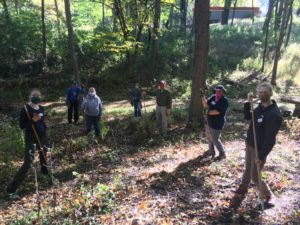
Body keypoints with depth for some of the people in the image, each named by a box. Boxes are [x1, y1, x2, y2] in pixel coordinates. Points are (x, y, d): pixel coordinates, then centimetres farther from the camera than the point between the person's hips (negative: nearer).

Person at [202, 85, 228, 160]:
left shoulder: (224, 100, -19)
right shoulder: (213, 97, 2)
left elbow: (217, 111, -26)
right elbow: (206, 105, 3)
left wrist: (209, 112, -12)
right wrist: (203, 98, -15)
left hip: (217, 124, -8)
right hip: (210, 122, 8)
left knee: (215, 140, -1)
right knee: (209, 137, 23)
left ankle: (222, 154, 18)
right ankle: (211, 151, 45)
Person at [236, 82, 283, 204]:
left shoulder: (274, 114, -26)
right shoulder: (260, 107, 1)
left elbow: (270, 139, -27)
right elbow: (247, 117, 14)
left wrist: (261, 156, -26)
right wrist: (248, 102, -1)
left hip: (259, 149, -8)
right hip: (249, 144, 8)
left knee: (255, 177, 3)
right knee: (247, 169, 23)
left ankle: (268, 196, 27)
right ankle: (243, 188, 42)